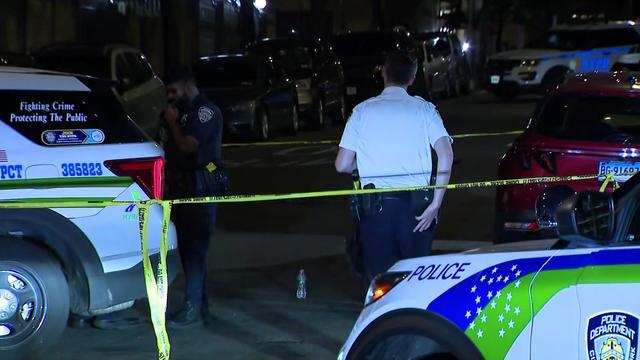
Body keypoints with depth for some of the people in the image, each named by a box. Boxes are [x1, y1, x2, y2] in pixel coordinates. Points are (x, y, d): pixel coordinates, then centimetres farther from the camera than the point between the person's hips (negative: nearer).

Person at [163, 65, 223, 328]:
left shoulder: (205, 111, -8)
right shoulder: (182, 111, 20)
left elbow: (188, 145, -19)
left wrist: (172, 122, -6)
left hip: (200, 190, -10)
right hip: (182, 188, 10)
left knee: (194, 249, -11)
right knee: (187, 248, 11)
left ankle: (192, 309, -10)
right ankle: (200, 305, 18)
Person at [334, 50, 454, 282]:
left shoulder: (362, 110, 5)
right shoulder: (423, 109, 4)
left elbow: (342, 165, 3)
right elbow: (446, 154, -10)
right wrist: (435, 204, -8)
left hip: (375, 205, 0)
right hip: (415, 203, 0)